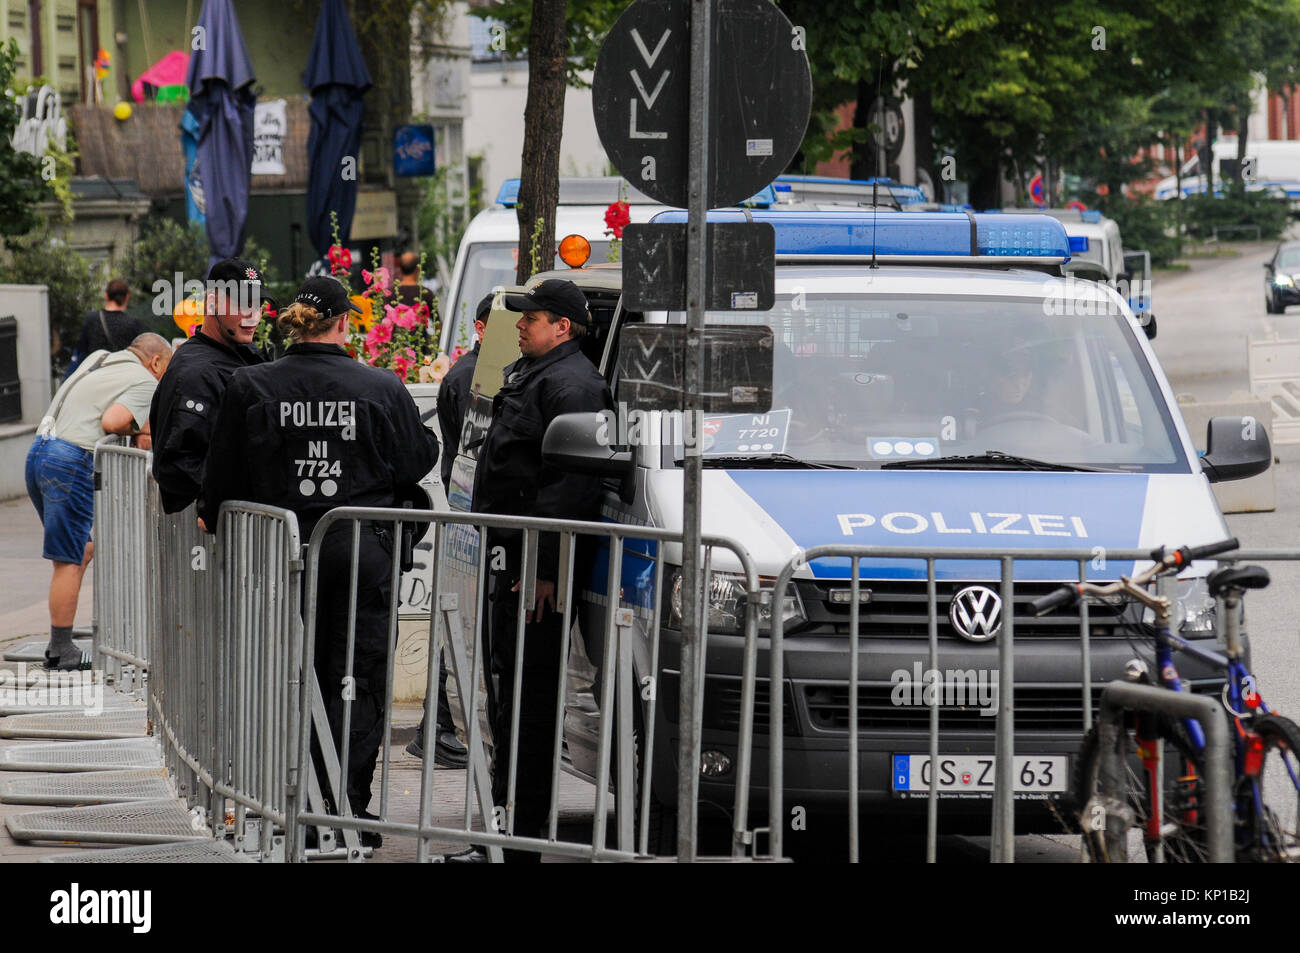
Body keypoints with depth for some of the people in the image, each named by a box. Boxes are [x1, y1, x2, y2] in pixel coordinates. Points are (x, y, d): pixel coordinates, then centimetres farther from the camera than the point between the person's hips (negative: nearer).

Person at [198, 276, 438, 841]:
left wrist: (213, 519, 23)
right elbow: (418, 463, 4)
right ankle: (347, 810, 3)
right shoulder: (381, 388, -7)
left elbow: (223, 477, 3)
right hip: (364, 551, -1)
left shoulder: (251, 387, -5)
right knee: (358, 679, 6)